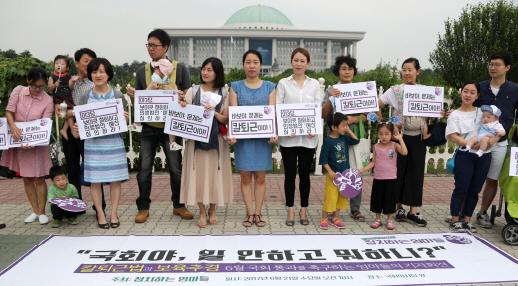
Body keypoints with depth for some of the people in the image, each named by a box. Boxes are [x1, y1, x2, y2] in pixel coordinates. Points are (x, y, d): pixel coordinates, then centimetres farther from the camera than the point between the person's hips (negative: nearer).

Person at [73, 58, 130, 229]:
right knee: (95, 180, 3)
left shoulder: (118, 96, 4)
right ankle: (100, 213, 18)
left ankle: (114, 213, 17)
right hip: (93, 144, 1)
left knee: (115, 179, 4)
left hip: (114, 142, 0)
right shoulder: (85, 97, 5)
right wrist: (77, 127, -14)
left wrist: (125, 119, -16)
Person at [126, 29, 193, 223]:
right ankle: (143, 207, 15)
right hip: (149, 126, 2)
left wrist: (182, 98, -20)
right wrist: (132, 96, -10)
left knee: (176, 167, 4)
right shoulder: (142, 71, 10)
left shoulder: (179, 69, 2)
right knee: (144, 167, 2)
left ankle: (178, 205, 20)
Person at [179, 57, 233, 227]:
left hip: (216, 139, 0)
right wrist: (183, 108, -16)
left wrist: (214, 113, -16)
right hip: (196, 138, 0)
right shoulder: (193, 91, 7)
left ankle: (212, 210, 22)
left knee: (214, 172, 4)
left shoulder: (224, 93, 6)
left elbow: (226, 119, 1)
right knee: (198, 172, 1)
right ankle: (202, 212, 15)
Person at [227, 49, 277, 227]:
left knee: (260, 177, 4)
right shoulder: (236, 87, 7)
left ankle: (258, 212, 15)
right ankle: (250, 212, 13)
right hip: (242, 137, 0)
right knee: (245, 177, 3)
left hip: (263, 137, 0)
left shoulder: (269, 87, 8)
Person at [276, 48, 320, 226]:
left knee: (305, 174, 7)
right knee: (290, 174, 5)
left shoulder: (314, 84, 9)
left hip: (308, 137, 1)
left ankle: (303, 210, 21)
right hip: (288, 137, -1)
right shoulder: (283, 83, 6)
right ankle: (290, 210, 17)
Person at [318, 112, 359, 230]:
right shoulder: (328, 141, -13)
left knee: (342, 197, 12)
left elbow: (356, 141, 14)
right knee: (330, 197, -5)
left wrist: (348, 130, 5)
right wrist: (330, 171, -18)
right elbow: (323, 159, -12)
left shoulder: (344, 138, 6)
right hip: (333, 174, -7)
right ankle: (324, 219, 11)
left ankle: (335, 218, 24)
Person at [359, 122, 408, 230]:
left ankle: (389, 220, 23)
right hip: (378, 178, 2)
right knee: (377, 198, 9)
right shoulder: (376, 147, 2)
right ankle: (378, 219, 25)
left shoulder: (394, 145, -5)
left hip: (391, 178, -2)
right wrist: (363, 170, -5)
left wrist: (400, 139, -23)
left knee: (390, 199, 7)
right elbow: (373, 162, 5)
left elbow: (404, 152, -24)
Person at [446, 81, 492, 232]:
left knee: (474, 190, 7)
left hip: (484, 155, 3)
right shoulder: (455, 115, 3)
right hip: (465, 156, -3)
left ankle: (467, 220, 17)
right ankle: (455, 220, 7)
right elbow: (453, 136, -7)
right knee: (461, 189, -4)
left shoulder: (482, 111, 13)